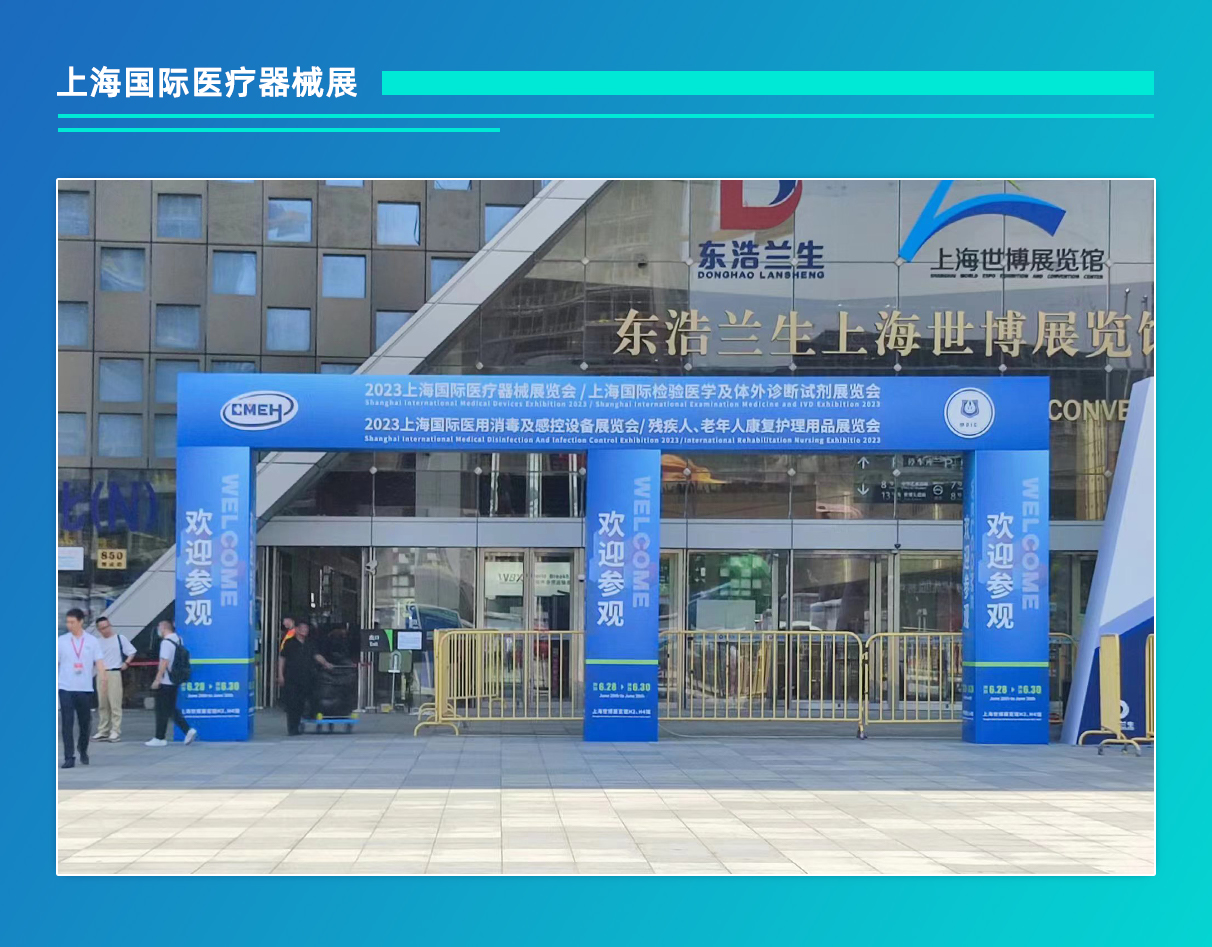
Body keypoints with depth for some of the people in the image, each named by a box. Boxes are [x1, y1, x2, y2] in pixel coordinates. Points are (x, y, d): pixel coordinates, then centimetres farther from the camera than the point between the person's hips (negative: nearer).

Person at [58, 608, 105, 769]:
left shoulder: (92, 641, 4)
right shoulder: (61, 641, 4)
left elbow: (99, 661, 0)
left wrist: (102, 676, -18)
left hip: (85, 689, 1)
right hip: (66, 688, -1)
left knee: (84, 723, 10)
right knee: (67, 724, -8)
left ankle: (83, 750, 34)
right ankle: (69, 758, -6)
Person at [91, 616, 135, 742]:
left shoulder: (119, 638, -2)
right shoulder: (97, 641, 9)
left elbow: (132, 652, 2)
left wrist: (126, 663, -10)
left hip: (114, 674, -4)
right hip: (101, 674, 4)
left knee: (115, 704, -6)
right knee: (102, 704, 9)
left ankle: (115, 731, -5)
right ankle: (103, 731, 16)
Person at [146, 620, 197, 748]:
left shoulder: (166, 642, -17)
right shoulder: (178, 640, 9)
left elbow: (164, 662, -22)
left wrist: (157, 680, -18)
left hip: (165, 682, -8)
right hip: (175, 681, 8)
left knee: (162, 711, 0)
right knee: (172, 709, 15)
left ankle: (159, 738, 5)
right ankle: (188, 730, 4)